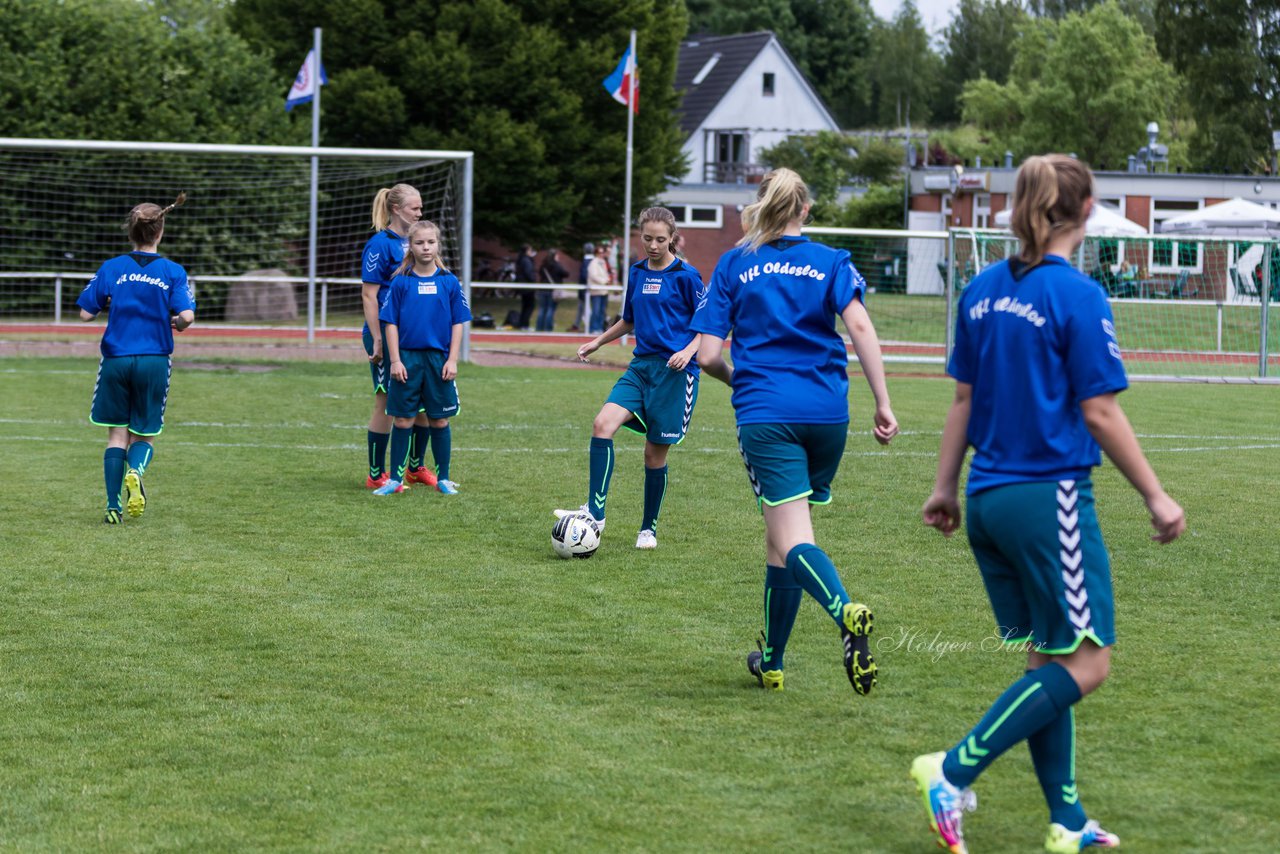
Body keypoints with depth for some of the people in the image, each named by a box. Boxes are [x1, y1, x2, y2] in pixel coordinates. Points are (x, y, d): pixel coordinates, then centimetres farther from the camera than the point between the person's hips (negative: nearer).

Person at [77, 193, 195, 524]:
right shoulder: (173, 272, -4)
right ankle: (135, 472, -21)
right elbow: (186, 316, -14)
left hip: (116, 359, 1)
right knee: (145, 435, 11)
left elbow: (86, 313, -1)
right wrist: (175, 323, 8)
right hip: (154, 361, -1)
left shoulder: (112, 268, -1)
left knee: (117, 435, 10)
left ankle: (113, 507, 0)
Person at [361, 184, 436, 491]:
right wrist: (377, 340, -17)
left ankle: (416, 467, 25)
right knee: (387, 404, -1)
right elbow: (369, 295, -14)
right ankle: (376, 475, 10)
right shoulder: (380, 244, -12)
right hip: (387, 336, -7)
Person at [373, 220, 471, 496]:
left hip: (439, 359, 1)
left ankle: (443, 478, 17)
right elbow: (391, 323, 1)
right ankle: (395, 479, 9)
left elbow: (458, 324, 4)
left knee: (440, 421, 7)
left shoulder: (449, 282, 2)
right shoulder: (401, 282, 0)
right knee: (403, 420, 2)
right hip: (407, 359, -1)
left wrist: (452, 360, -2)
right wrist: (395, 360, -6)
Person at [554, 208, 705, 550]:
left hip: (674, 371, -5)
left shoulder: (686, 276, -6)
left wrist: (689, 350, -19)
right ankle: (595, 512, -17)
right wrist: (598, 341, 23)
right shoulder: (637, 273, 11)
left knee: (656, 452, 1)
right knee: (602, 424, -18)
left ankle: (649, 528, 18)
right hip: (641, 365, 5)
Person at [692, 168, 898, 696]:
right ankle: (771, 661, 26)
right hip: (827, 411, 2)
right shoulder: (831, 262, 8)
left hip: (764, 412, -2)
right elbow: (859, 326, -10)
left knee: (790, 540, -11)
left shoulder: (733, 266, 8)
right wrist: (883, 403, -10)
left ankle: (846, 612, -41)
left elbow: (708, 355, 3)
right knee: (783, 536, 18)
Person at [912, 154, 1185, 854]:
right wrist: (1156, 497, -5)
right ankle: (954, 771, -9)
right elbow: (1099, 412, -12)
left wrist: (945, 487, 21)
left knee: (1046, 660, 14)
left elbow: (963, 398, 13)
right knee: (1085, 662, -1)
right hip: (1050, 497, -8)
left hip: (990, 500, 8)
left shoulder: (982, 291, 7)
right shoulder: (1077, 295, -13)